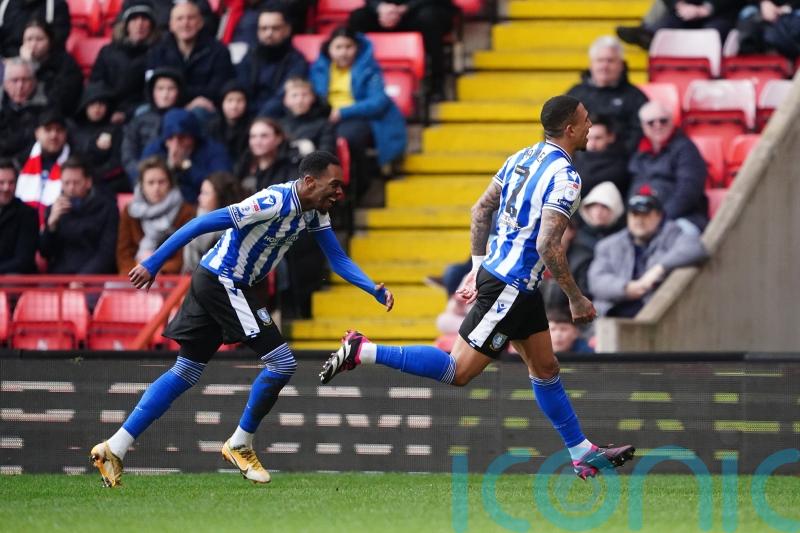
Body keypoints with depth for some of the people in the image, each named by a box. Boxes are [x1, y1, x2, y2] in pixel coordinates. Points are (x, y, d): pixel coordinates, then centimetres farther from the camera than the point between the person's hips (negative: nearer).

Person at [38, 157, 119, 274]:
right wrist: (51, 222, -8)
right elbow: (44, 253, 7)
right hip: (59, 276, 2)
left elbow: (107, 252, -2)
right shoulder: (55, 209, 13)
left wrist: (84, 277, -16)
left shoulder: (106, 206, 3)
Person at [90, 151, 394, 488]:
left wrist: (376, 290, -5)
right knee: (282, 362, -9)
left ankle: (114, 448, 10)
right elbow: (204, 223, -25)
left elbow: (338, 259, 11)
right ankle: (239, 445, 7)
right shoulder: (275, 203, -24)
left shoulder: (314, 212, 4)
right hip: (224, 283, -10)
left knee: (186, 372, 12)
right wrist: (153, 264, -26)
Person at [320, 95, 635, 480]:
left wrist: (478, 268, 22)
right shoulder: (565, 178, -18)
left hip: (494, 272, 10)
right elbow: (547, 246, -24)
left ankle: (582, 452, 25)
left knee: (546, 369, 16)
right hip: (511, 288, -10)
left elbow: (480, 210, 14)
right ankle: (362, 351, -6)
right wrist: (576, 299, -13)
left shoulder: (523, 158, 9)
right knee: (457, 372, -6)